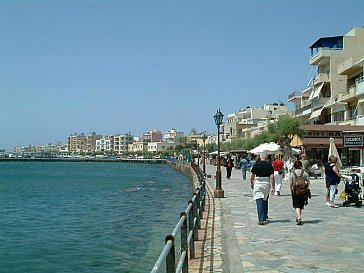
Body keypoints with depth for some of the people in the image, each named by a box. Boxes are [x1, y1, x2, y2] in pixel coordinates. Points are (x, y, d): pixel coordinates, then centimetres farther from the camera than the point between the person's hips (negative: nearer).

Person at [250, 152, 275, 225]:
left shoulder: (256, 164, -3)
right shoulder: (269, 165, -2)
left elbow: (252, 176, 2)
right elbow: (272, 176, -8)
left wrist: (251, 183, 18)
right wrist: (272, 187, -6)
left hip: (258, 184, -2)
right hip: (266, 184, 2)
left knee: (259, 201, -4)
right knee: (265, 201, 19)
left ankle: (261, 220, -13)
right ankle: (265, 217, 31)